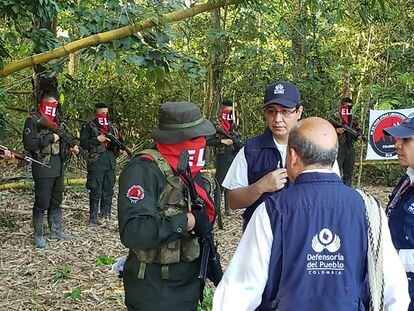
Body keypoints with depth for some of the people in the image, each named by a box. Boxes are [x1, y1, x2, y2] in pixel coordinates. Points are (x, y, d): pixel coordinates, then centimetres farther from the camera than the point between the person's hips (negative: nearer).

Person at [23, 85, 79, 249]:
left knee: (56, 202, 18)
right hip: (43, 169, -7)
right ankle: (38, 236, 11)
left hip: (58, 168, 7)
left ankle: (56, 230, 31)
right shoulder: (33, 120, -11)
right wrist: (50, 138, -20)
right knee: (42, 204, 0)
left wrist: (71, 147, 6)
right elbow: (29, 144, -22)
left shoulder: (57, 120, 12)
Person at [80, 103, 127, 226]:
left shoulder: (112, 127, 15)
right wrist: (97, 140, -17)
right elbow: (83, 143, -8)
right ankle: (93, 219, 4)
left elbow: (119, 141, 21)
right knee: (96, 192, -3)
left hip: (111, 164, 5)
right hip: (96, 164, -5)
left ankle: (106, 215, 21)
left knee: (108, 191, 10)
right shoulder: (89, 127, -1)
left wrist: (121, 149, 1)